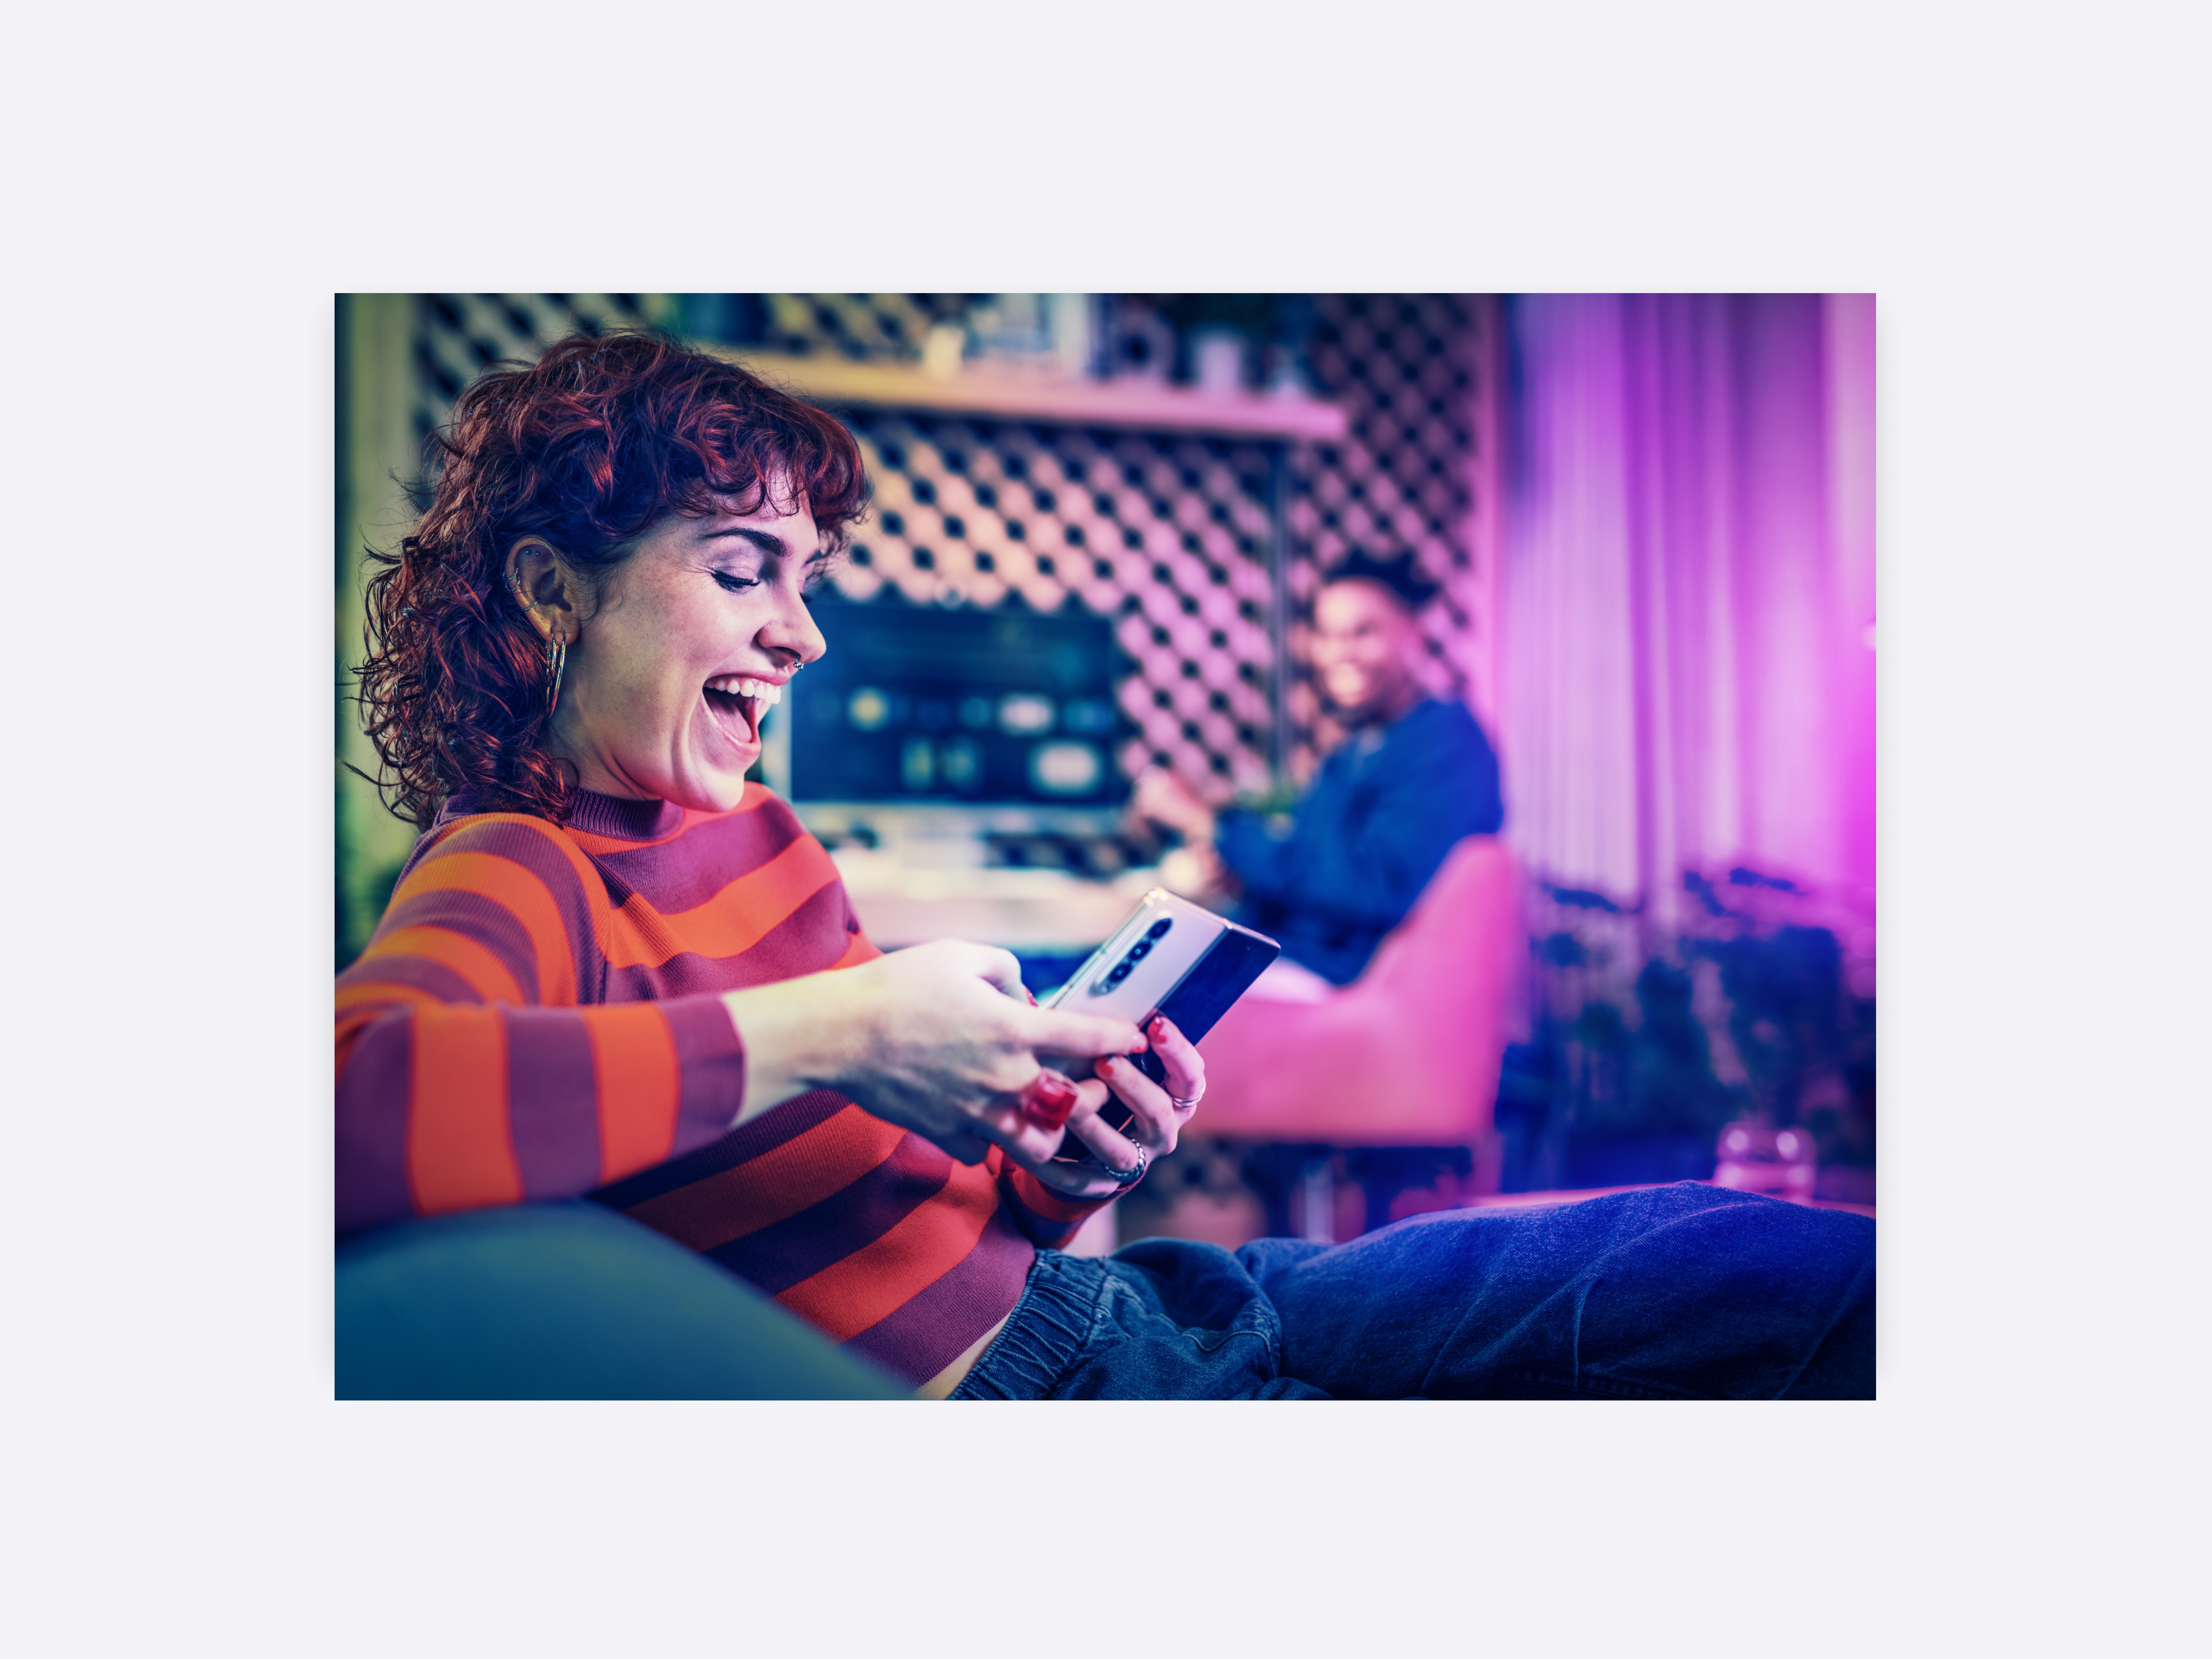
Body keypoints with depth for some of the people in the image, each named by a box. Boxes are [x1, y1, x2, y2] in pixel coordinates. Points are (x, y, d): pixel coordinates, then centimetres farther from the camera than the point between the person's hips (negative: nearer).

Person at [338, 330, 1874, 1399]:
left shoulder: (756, 836, 11)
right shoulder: (515, 877, -12)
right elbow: (351, 1109, -38)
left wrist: (1063, 1171, -4)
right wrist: (821, 1032, -33)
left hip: (1124, 1295, 8)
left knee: (1813, 1269, 3)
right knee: (1814, 1285, -8)